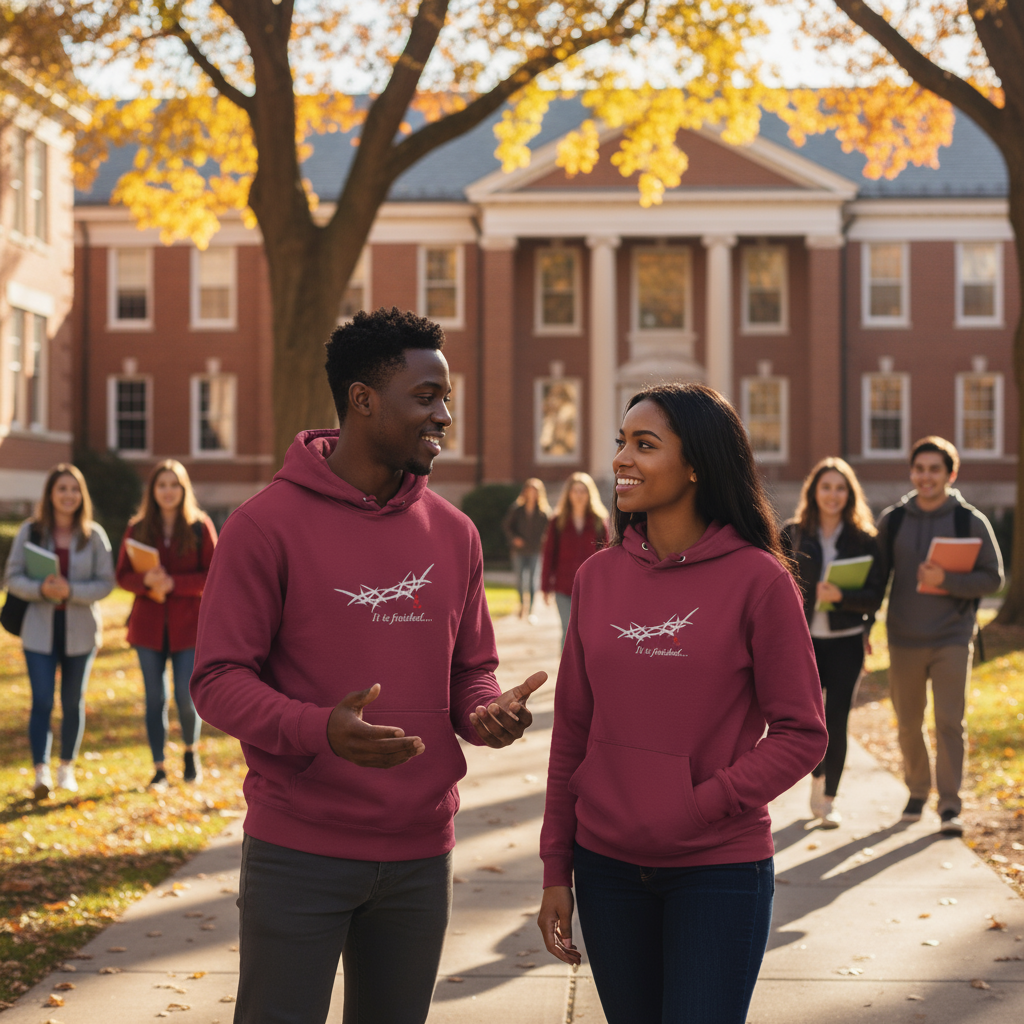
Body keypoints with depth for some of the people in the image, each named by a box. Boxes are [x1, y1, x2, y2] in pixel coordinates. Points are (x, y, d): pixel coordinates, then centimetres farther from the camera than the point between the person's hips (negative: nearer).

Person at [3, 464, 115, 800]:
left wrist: (71, 591, -21)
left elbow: (106, 582, -5)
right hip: (40, 629, -1)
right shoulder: (30, 531, -1)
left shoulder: (93, 535, -1)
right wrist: (41, 589, -21)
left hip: (80, 630, 1)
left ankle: (67, 767, 25)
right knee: (42, 702, -9)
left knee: (73, 702, 11)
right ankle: (41, 772, -9)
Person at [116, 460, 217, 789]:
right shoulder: (138, 528, 4)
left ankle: (191, 750, 25)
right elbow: (123, 575, 5)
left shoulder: (200, 526, -2)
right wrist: (146, 580, -17)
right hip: (149, 625, 2)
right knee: (155, 698, 5)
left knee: (186, 697, -4)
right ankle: (159, 769, 15)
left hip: (188, 625, -2)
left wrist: (173, 583, -18)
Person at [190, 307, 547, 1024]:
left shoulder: (453, 534, 8)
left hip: (420, 854, 5)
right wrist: (323, 730, -27)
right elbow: (218, 680, -10)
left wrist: (487, 711, -8)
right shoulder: (268, 524, -8)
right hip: (298, 853, -5)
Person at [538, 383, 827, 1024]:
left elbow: (802, 734, -7)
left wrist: (700, 806, -17)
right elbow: (573, 731, 8)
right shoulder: (599, 576, 4)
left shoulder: (758, 579, -8)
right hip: (608, 868, 4)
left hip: (720, 873, -4)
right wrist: (557, 869, 7)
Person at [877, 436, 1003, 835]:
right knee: (908, 724, 10)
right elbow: (877, 575, 10)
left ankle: (950, 804, 0)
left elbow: (993, 577, -5)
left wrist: (947, 581, -20)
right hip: (904, 638, 3)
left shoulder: (971, 521, -3)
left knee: (950, 722, -6)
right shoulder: (892, 520, 4)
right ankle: (918, 790, 28)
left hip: (952, 639, -2)